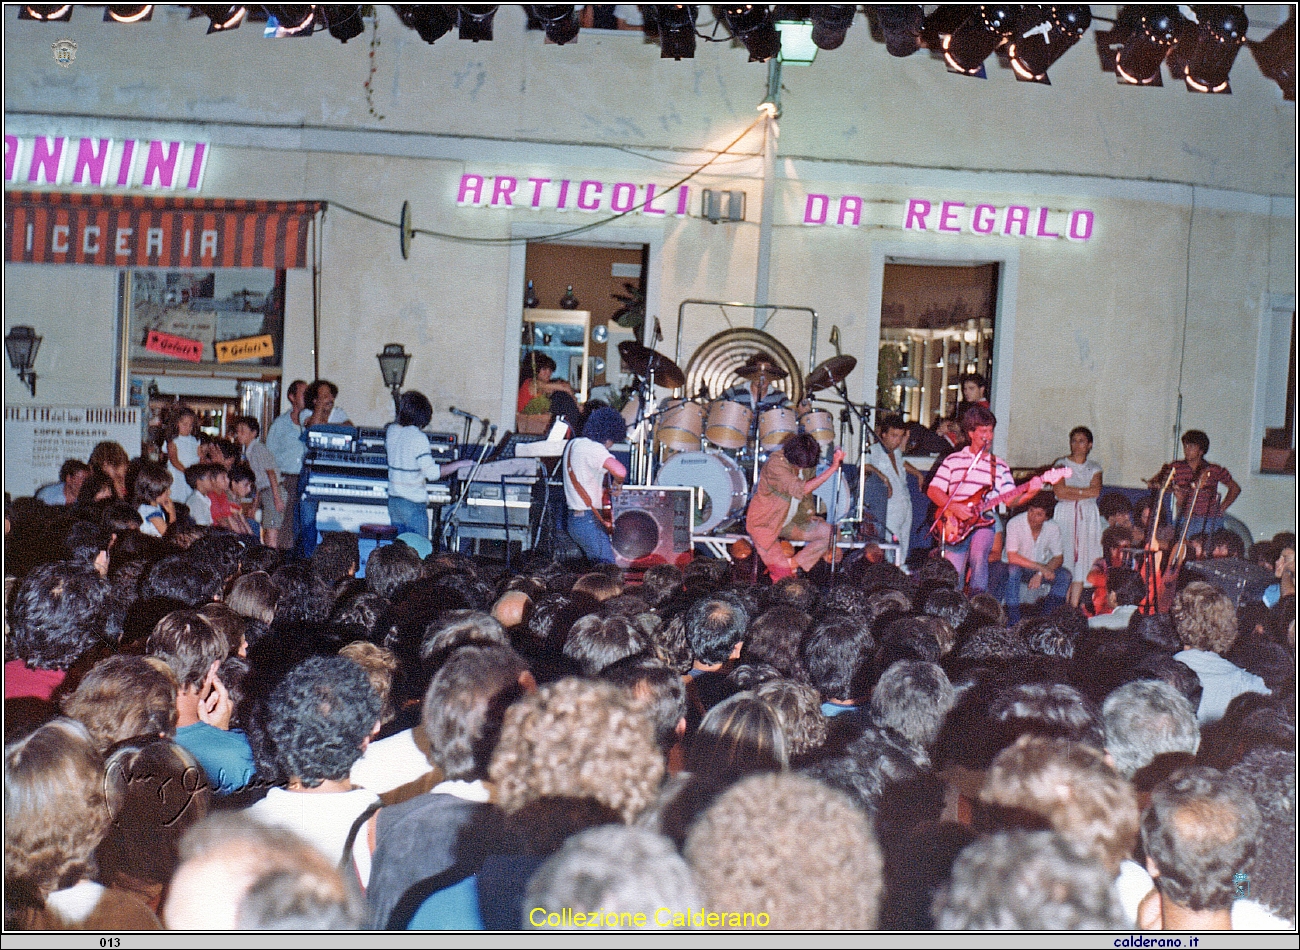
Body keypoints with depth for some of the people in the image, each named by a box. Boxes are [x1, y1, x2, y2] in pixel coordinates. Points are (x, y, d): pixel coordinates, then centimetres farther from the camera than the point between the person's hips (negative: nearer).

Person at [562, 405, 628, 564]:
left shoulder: (573, 444, 14)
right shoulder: (594, 448, -16)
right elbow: (620, 471, -32)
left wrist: (602, 490, 21)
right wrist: (617, 483, -11)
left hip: (574, 517, 10)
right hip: (588, 520, -10)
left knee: (598, 564, 15)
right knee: (608, 566, -9)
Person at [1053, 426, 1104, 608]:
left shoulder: (1094, 468, 14)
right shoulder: (1061, 464, 6)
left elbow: (1096, 491, -4)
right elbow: (1059, 492, -8)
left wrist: (1071, 490, -6)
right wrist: (1084, 493, -6)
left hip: (1088, 517, 3)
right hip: (1065, 515, -3)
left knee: (1082, 560, -3)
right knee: (1064, 558, -11)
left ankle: (1074, 606, -2)